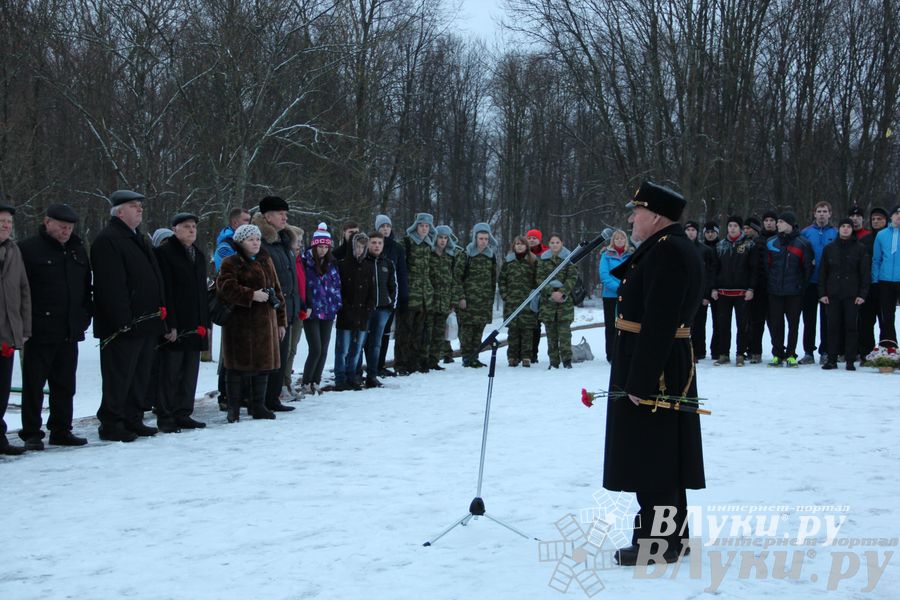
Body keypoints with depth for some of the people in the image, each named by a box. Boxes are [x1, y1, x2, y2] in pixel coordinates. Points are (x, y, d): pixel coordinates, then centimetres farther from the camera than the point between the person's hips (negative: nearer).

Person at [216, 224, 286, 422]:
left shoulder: (266, 261, 16)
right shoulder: (231, 263, -3)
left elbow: (276, 290, 19)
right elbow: (225, 287, -18)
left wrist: (281, 321, 16)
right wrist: (251, 295, -24)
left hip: (265, 322, 6)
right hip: (240, 323, -6)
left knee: (263, 364, 8)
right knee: (239, 366, -3)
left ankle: (258, 406, 18)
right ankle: (234, 409, 6)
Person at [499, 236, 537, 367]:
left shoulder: (533, 261, 6)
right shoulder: (508, 261, 9)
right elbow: (502, 279, 10)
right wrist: (505, 295, 1)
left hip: (528, 302, -1)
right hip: (511, 301, 1)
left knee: (527, 329, -2)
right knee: (513, 329, 1)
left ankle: (526, 357, 2)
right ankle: (513, 357, 5)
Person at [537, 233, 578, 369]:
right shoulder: (543, 260, 9)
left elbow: (572, 278, -2)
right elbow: (540, 279, 2)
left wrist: (562, 292, -15)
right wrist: (551, 292, -12)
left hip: (565, 299, -2)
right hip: (548, 299, 2)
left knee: (564, 331, -8)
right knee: (551, 332, 2)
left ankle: (567, 360, -4)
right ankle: (553, 361, 6)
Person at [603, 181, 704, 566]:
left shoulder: (666, 252, -19)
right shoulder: (672, 248, 16)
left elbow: (658, 323, -25)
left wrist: (640, 380, -24)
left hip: (652, 370, -11)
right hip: (667, 370, 11)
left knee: (652, 458, -4)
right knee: (663, 457, 16)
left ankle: (657, 543, 3)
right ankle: (671, 536, 25)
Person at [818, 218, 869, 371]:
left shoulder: (860, 249, 4)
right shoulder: (829, 248, 10)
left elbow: (865, 273, 2)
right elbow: (822, 272, 11)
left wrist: (862, 294, -6)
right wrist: (822, 293, 3)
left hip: (852, 295, -2)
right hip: (833, 295, 2)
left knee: (851, 327, -1)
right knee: (833, 327, 2)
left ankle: (850, 361, 2)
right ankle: (832, 359, 5)